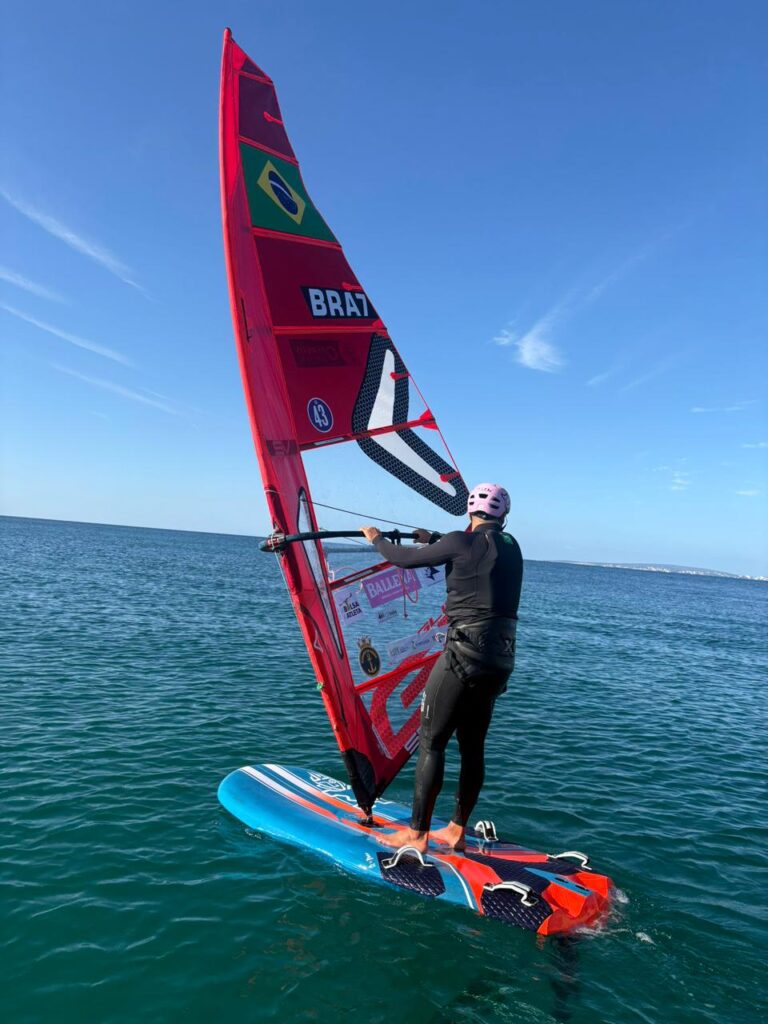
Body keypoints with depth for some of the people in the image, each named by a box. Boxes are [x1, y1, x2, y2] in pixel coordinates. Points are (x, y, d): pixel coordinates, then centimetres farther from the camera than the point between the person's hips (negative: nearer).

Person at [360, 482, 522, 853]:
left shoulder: (463, 541, -10)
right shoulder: (511, 547, 12)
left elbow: (406, 559, -3)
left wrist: (377, 538, 16)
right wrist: (432, 539, 43)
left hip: (466, 653, -7)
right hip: (501, 658, 8)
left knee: (430, 741, 3)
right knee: (472, 744, 14)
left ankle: (417, 834, 10)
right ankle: (456, 831, 24)